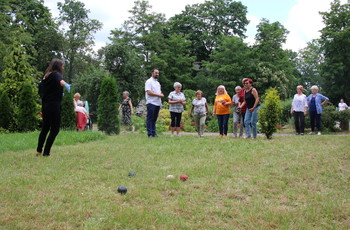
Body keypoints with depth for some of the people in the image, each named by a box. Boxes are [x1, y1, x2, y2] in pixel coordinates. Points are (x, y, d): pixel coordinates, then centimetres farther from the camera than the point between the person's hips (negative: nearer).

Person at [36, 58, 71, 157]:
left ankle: (39, 151, 27)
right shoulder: (56, 74, -8)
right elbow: (60, 81, -33)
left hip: (45, 105, 8)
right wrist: (65, 84, -55)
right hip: (54, 105, -8)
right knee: (55, 129, -2)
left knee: (45, 128, 18)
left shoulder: (46, 76, 15)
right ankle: (46, 152, -4)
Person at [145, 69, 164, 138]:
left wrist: (161, 94, 2)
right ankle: (150, 134, -3)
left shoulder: (157, 82, 22)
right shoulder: (149, 81, -5)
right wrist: (158, 95, -14)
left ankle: (154, 133, 14)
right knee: (150, 119, -4)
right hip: (151, 103, -8)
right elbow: (149, 92, -15)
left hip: (157, 103, 8)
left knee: (154, 119, 10)